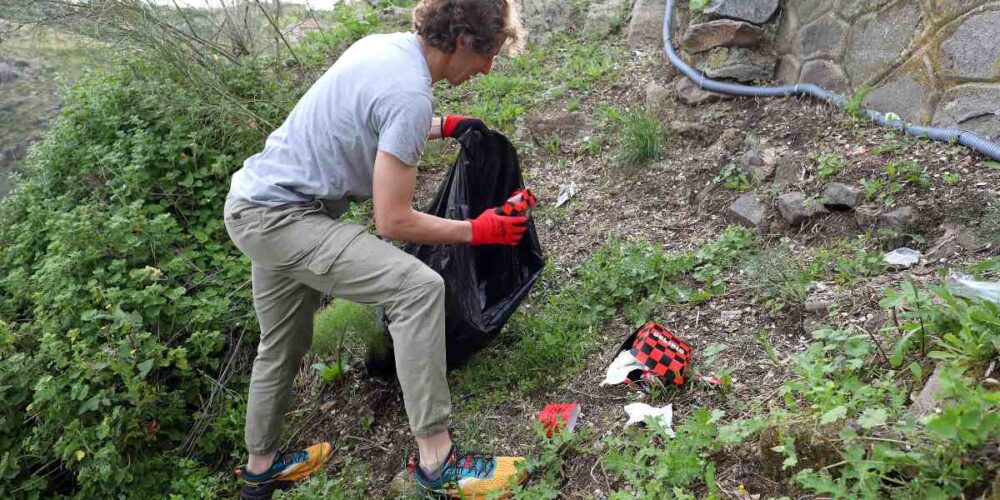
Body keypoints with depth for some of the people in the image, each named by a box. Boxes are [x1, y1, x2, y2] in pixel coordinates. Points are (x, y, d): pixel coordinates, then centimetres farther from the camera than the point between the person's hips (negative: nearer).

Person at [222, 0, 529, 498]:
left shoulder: (385, 43, 4)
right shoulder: (410, 94, -24)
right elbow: (393, 221, -21)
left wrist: (444, 126, 22)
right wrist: (477, 231, -11)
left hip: (254, 199, 10)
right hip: (280, 216, -10)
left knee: (283, 346, 23)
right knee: (419, 288, -21)